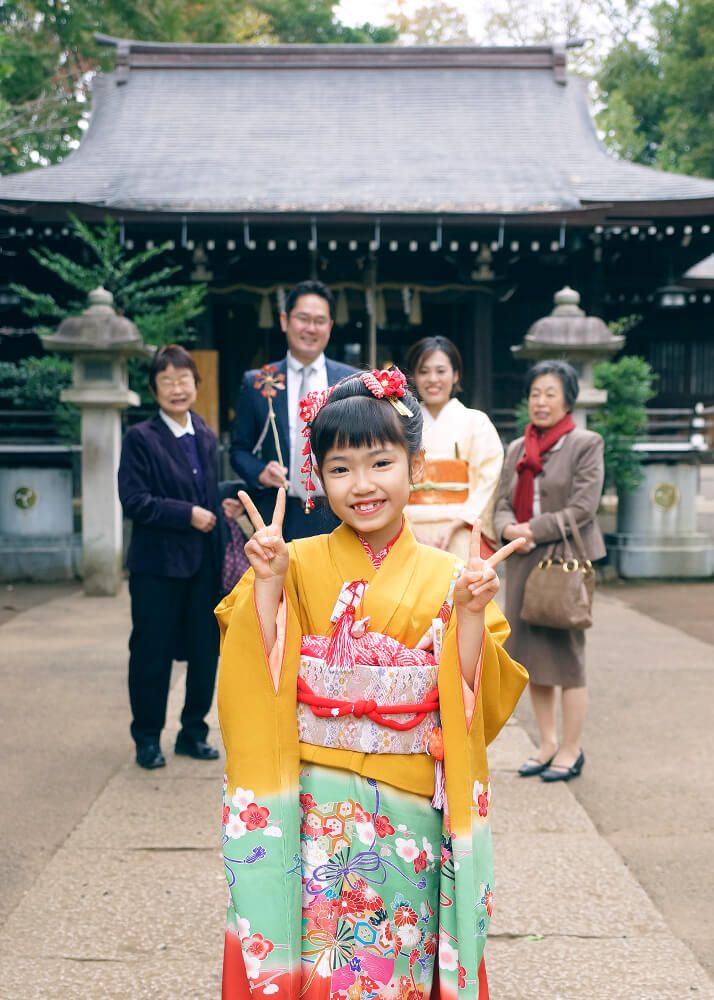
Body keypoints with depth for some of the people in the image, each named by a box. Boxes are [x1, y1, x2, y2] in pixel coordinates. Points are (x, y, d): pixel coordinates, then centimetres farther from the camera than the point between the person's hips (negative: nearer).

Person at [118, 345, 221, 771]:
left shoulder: (206, 437, 10)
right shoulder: (141, 438, -7)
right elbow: (135, 501, -14)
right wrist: (188, 514, -17)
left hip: (203, 563, 5)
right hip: (158, 564, -5)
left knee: (206, 651, 9)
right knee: (152, 654, 4)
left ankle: (194, 732, 25)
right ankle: (148, 738, 18)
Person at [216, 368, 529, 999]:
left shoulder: (446, 578, -1)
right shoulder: (300, 564, -1)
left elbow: (477, 704, -4)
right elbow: (259, 680, -7)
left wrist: (471, 612, -17)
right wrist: (268, 583, -15)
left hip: (410, 815, 1)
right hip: (315, 807, 0)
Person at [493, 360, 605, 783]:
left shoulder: (586, 444, -3)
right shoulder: (517, 450, 15)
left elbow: (583, 507, -12)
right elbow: (503, 502, 10)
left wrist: (533, 530, -16)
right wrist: (507, 527, -12)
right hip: (524, 562, 6)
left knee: (567, 656, 0)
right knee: (532, 654, 10)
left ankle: (571, 749, 11)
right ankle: (548, 743, 23)